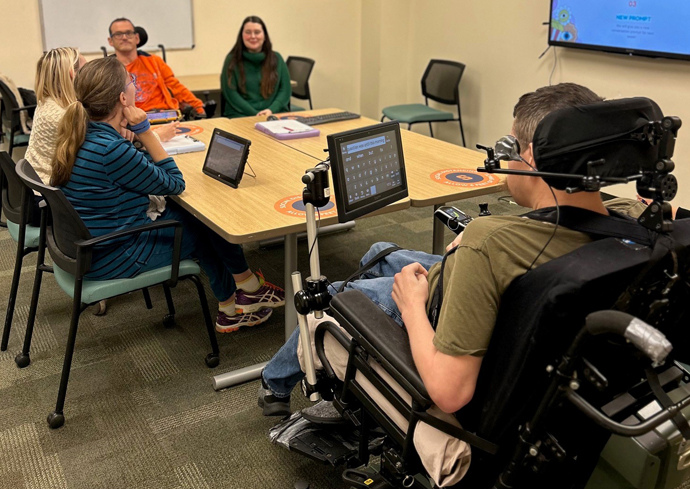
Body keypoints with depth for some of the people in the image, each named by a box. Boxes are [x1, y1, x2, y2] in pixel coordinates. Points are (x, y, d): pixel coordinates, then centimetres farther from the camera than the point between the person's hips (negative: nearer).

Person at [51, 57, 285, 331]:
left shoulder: (81, 133, -1)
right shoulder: (111, 150, -29)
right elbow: (174, 184, -16)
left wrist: (124, 135, -4)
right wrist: (145, 132, -16)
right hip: (111, 260, -9)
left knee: (191, 216, 15)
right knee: (208, 227, 6)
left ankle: (230, 308, 22)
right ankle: (249, 288, 32)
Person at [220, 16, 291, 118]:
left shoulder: (276, 58, 12)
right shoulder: (232, 59, 5)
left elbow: (285, 89, 8)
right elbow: (230, 93, -2)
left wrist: (272, 110, -10)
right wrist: (255, 114, -12)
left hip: (275, 113, 3)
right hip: (241, 115, -2)